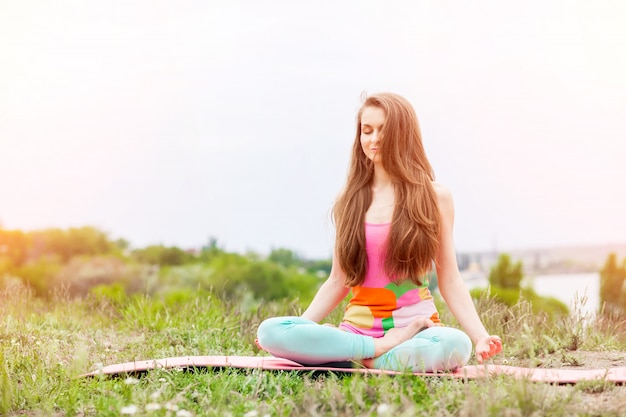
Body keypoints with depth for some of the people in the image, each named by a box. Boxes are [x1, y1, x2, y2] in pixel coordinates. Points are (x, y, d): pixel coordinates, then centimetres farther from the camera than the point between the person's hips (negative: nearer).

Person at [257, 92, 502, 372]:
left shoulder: (434, 197, 5)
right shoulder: (351, 201, 11)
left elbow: (450, 282, 3)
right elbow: (338, 282, 14)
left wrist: (480, 336, -11)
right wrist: (301, 327, 3)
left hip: (415, 326, -2)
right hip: (358, 330, 2)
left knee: (454, 346, -39)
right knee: (270, 332, -24)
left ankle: (363, 361, -20)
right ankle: (383, 349, -19)